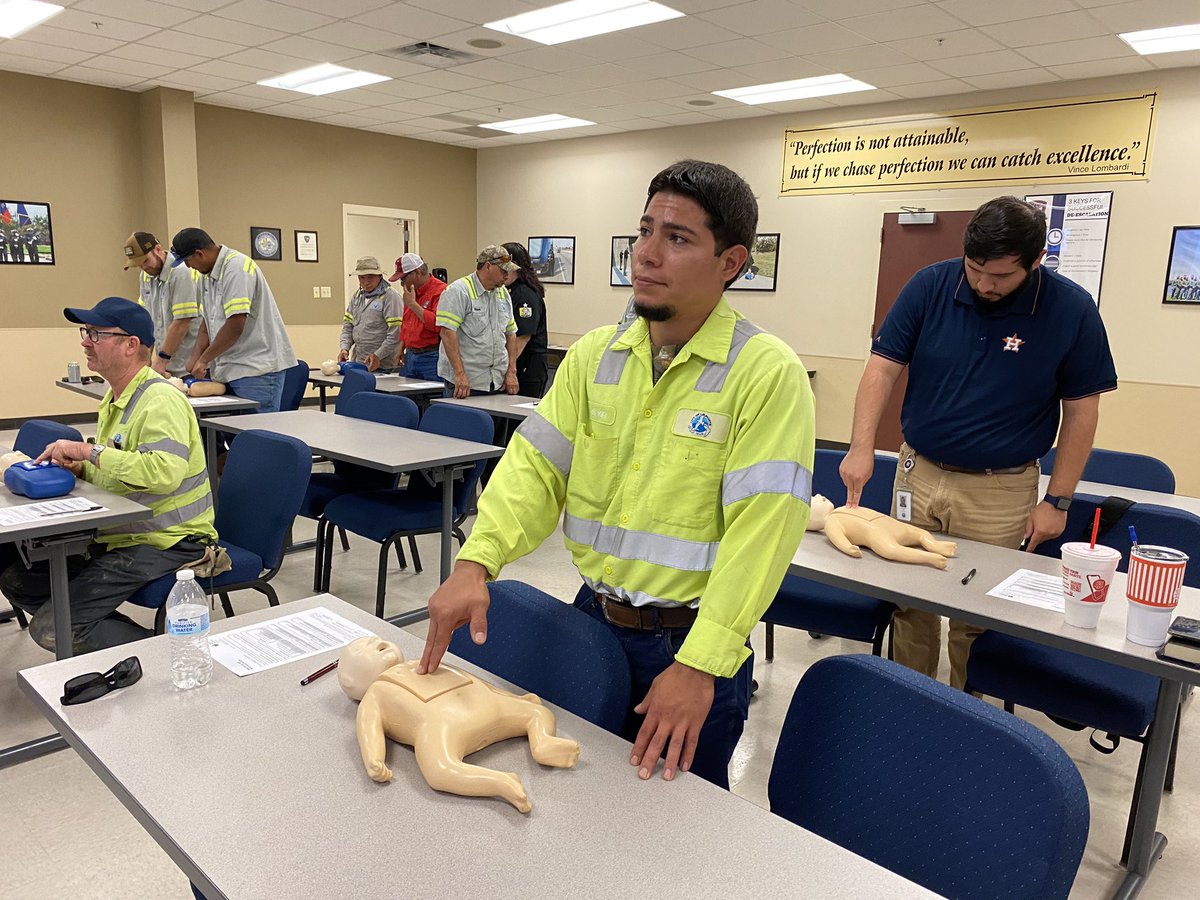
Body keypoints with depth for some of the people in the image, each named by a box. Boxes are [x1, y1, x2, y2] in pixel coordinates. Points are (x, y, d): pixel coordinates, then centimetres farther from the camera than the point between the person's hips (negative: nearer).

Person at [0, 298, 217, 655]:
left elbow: (165, 471, -35)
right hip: (120, 537, 11)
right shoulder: (115, 399, 15)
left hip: (166, 544, -11)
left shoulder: (161, 401, -18)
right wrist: (80, 467, 4)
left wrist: (89, 451, -25)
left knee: (51, 628, -14)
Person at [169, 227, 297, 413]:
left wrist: (204, 359, -11)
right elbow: (208, 321, 20)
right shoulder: (208, 275, 16)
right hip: (229, 370, 9)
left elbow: (236, 325, -20)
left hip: (257, 370, -9)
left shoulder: (237, 267, -14)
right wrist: (194, 358, 6)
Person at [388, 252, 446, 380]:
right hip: (410, 356, 8)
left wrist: (412, 304, -16)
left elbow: (437, 324, -23)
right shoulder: (411, 292, 16)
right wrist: (401, 348, 15)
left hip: (431, 359, -8)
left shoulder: (440, 290, -12)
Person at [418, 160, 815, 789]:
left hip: (690, 642, -4)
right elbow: (535, 465, -2)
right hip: (591, 618, 5)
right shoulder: (595, 355, 2)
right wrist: (475, 563, -18)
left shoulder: (768, 373, -16)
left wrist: (699, 666, -25)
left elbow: (759, 532, -21)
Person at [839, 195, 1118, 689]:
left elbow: (1080, 410, -3)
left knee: (976, 619, 7)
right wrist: (862, 446, -18)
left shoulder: (1071, 310, -9)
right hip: (917, 474, 2)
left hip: (1000, 492, -2)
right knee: (909, 604, 11)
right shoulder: (930, 285, -6)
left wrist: (1057, 501, -4)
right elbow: (883, 366, -6)